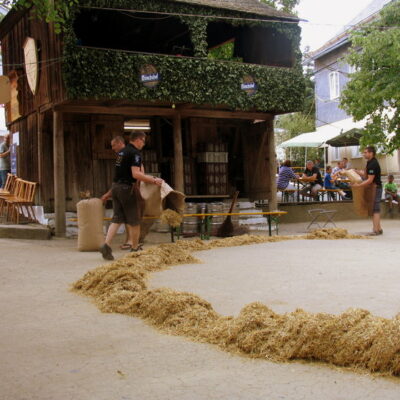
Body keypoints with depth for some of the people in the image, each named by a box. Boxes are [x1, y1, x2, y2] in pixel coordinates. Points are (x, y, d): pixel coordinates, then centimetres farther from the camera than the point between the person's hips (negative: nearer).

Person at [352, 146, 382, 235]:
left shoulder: (373, 164, -19)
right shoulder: (369, 162, 12)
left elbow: (370, 180, -24)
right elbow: (365, 175, 16)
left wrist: (358, 185, -26)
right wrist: (355, 172, 6)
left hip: (375, 188, -10)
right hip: (372, 188, 10)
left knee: (375, 209, -9)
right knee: (375, 209, 14)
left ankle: (376, 230, -7)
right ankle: (378, 228, 21)